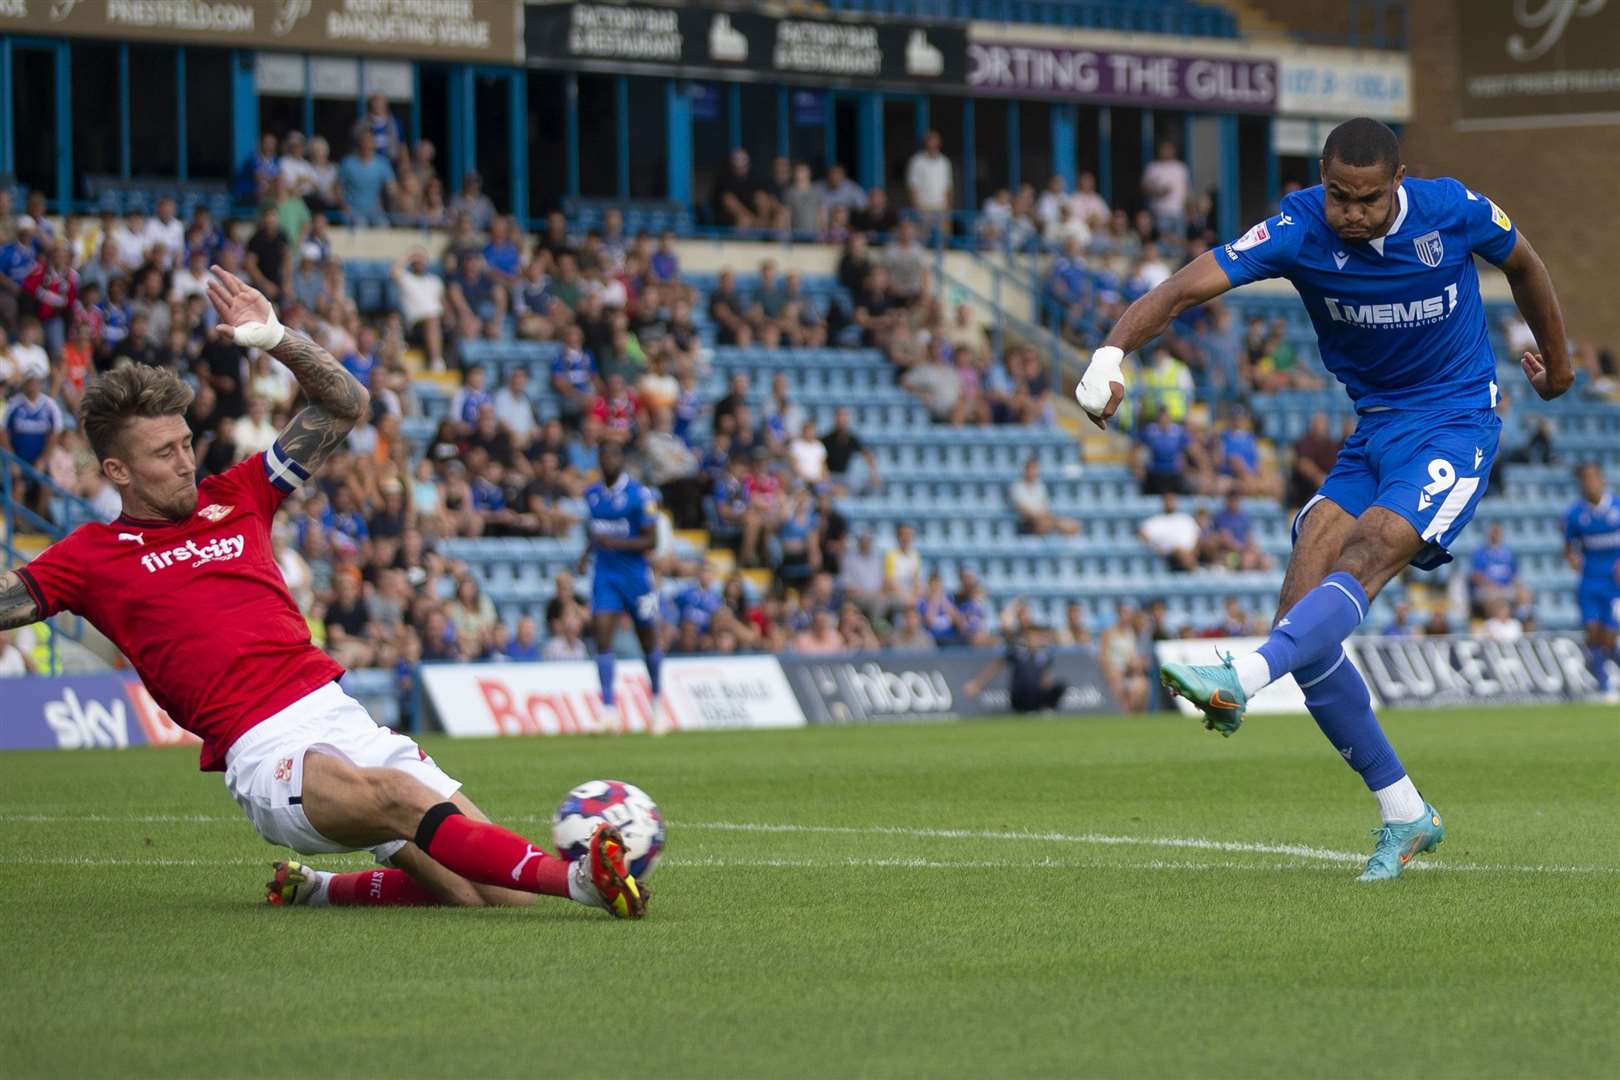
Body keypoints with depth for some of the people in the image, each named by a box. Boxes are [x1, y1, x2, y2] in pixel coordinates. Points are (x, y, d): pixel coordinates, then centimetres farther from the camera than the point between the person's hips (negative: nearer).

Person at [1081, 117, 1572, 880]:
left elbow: (1523, 263, 12)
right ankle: (1404, 816, -3)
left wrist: (1555, 360, 27)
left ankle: (1240, 682, -51)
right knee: (1302, 615, -11)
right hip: (1371, 431, 3)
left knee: (1364, 557, -30)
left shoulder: (1453, 210, -11)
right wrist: (1112, 351, -43)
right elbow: (1190, 284, -25)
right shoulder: (1301, 229, -13)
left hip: (1456, 424, -3)